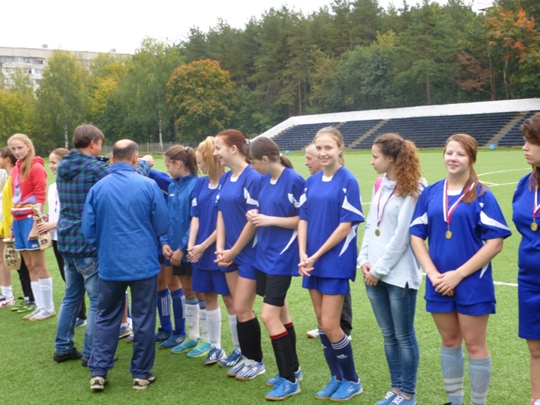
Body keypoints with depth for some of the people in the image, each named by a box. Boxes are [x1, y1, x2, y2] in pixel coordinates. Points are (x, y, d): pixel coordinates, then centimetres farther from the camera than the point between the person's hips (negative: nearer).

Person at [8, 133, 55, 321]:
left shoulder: (36, 167, -9)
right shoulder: (16, 169, 12)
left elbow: (40, 198, -13)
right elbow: (15, 199, 14)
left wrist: (35, 225, -18)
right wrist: (12, 224, 10)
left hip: (31, 220, -7)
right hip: (19, 221, 7)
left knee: (38, 265, -2)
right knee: (29, 266, 10)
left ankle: (48, 308, 6)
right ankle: (40, 306, 16)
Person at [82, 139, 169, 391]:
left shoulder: (98, 187, -3)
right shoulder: (148, 185, -9)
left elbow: (88, 229, 1)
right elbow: (162, 225, -3)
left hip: (109, 264, 2)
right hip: (143, 262, -2)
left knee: (106, 317, 15)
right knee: (143, 319, 8)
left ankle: (98, 372, 15)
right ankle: (141, 374, 17)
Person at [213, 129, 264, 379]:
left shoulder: (253, 178, -16)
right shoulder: (224, 179, 9)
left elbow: (253, 220, -18)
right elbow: (221, 215, 10)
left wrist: (233, 251, -11)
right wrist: (220, 248, -1)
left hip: (249, 252, -7)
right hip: (230, 253, 7)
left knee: (242, 309, -3)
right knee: (238, 308, 14)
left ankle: (256, 361, 14)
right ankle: (244, 353, 30)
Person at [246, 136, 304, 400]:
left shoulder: (294, 180, -16)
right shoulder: (265, 180, 8)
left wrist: (270, 220, -19)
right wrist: (256, 214, -3)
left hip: (282, 258, -8)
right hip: (265, 255, 8)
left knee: (269, 316, -9)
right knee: (281, 314, 15)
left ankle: (290, 380, 4)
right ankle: (292, 369, 30)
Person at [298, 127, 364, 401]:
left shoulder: (348, 181, -11)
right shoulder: (311, 182, 8)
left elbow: (346, 225, -14)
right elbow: (303, 219, 7)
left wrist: (317, 255, -13)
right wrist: (303, 254, -7)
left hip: (336, 261, -6)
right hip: (312, 261, 6)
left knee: (330, 325, -4)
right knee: (321, 323, 11)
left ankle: (352, 381, 16)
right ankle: (337, 377, 26)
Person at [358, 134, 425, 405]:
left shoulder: (412, 189, -12)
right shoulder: (379, 186, 11)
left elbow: (402, 236, -15)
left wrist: (380, 269, -13)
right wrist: (364, 260, 1)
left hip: (399, 274, -7)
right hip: (374, 273, 7)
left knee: (404, 335, 4)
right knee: (388, 335, 14)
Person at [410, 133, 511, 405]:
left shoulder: (482, 195, -6)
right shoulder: (430, 193, 4)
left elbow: (495, 242, -11)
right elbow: (416, 235, 4)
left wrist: (459, 274, -15)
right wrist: (432, 273, -8)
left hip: (472, 283, -4)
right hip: (439, 284, 4)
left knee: (474, 344, 5)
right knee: (449, 341, 15)